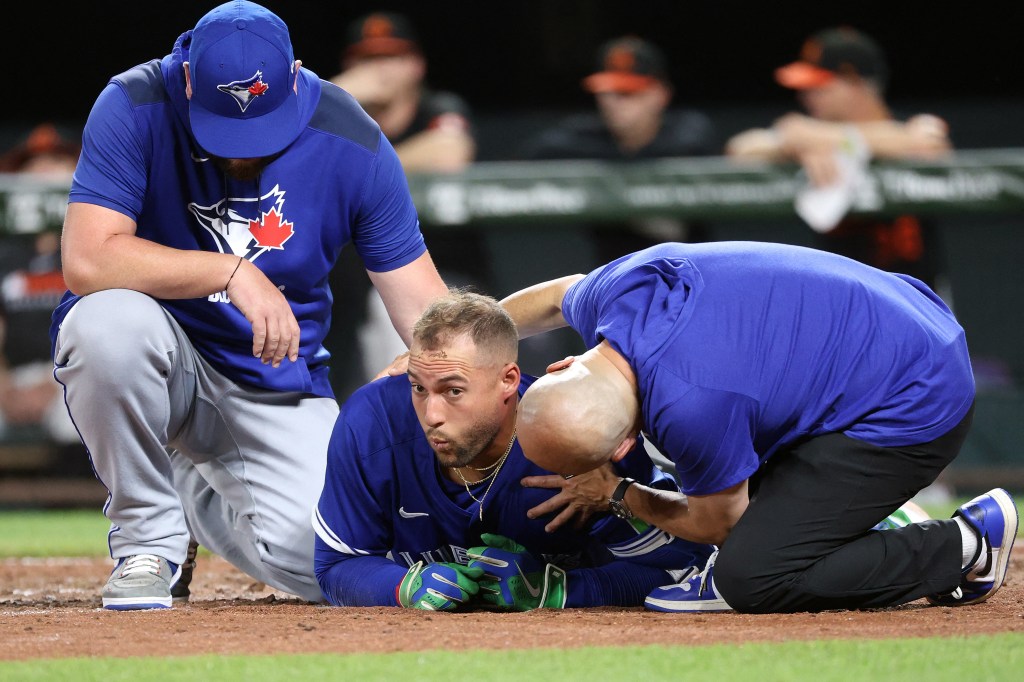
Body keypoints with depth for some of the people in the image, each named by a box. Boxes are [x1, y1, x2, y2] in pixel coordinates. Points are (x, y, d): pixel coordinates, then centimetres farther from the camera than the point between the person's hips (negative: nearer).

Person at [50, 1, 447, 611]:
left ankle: (199, 496, 17)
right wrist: (230, 271, -34)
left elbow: (424, 309, -8)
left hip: (276, 387, 2)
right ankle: (149, 533, -11)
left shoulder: (353, 143, -11)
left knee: (320, 563, -22)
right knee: (113, 320, -38)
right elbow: (87, 260, -27)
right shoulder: (136, 107, -17)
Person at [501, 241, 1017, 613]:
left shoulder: (689, 410, -34)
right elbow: (557, 296, 16)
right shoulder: (613, 291, -12)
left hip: (917, 411, -9)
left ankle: (967, 547, -1)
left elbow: (717, 524, -12)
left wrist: (617, 495, 2)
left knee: (752, 580, -15)